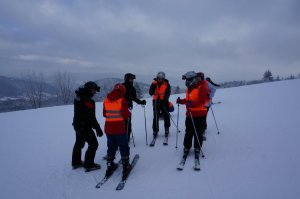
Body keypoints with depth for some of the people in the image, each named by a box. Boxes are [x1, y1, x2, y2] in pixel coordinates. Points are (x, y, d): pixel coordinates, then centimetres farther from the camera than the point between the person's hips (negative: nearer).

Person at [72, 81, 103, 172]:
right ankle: (89, 165, 10)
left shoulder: (78, 97, 5)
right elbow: (91, 117, -24)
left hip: (77, 124, 10)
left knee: (79, 143, 23)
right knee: (93, 144, 3)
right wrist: (98, 129, -18)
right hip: (85, 127, -10)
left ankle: (76, 162, 38)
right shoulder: (88, 100, -24)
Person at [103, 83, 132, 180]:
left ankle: (110, 166, 27)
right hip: (119, 128, -5)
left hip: (108, 128, 5)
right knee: (124, 147, 10)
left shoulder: (106, 100, 2)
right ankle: (126, 167, 16)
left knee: (111, 147, 20)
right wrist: (129, 113, 5)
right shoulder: (122, 100, -12)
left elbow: (104, 114, 8)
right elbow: (125, 115, -15)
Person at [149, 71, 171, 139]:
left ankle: (166, 129, 22)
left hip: (164, 102, -1)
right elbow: (151, 93, -4)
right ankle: (155, 130, 11)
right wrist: (153, 86, -20)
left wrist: (164, 100, -23)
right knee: (155, 117, 2)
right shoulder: (154, 83, 2)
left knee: (166, 116, 5)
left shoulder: (166, 84, -2)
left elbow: (168, 93, -8)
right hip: (156, 102, 1)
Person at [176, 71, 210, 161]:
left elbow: (202, 100, -20)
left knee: (198, 133, 1)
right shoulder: (189, 88, 15)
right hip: (190, 114, 7)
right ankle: (186, 147, 21)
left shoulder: (202, 87, -10)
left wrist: (192, 104, -33)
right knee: (188, 132, 10)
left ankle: (197, 149, 16)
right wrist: (181, 101, 6)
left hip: (199, 114, -6)